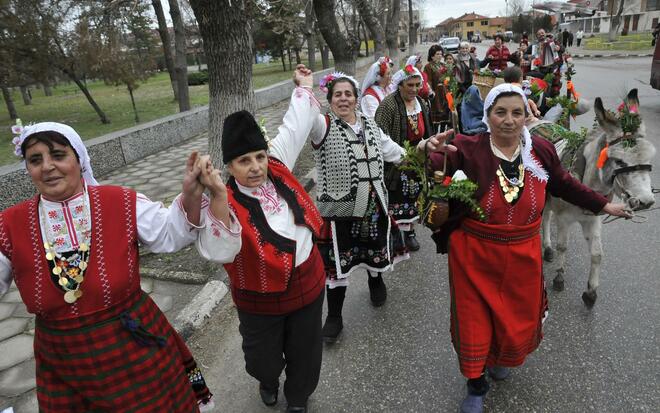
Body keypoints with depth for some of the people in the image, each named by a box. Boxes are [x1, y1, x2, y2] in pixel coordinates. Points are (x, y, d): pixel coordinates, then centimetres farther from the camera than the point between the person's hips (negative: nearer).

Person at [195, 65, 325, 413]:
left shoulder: (276, 167, -10)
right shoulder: (228, 202, -25)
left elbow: (293, 129, 3)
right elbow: (218, 252, -42)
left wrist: (304, 88, 13)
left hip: (307, 283, 4)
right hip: (260, 300, -3)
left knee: (304, 353, 21)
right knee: (264, 357, 21)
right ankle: (268, 381, 60)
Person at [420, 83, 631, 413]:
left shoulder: (541, 150, -3)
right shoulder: (468, 149, -16)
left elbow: (565, 186, 14)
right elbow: (427, 168, -30)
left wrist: (605, 205, 20)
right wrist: (426, 150, -52)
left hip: (523, 256, 4)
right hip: (475, 256, -3)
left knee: (519, 319, 21)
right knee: (475, 322, 10)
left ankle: (500, 358, 55)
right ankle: (476, 385, 36)